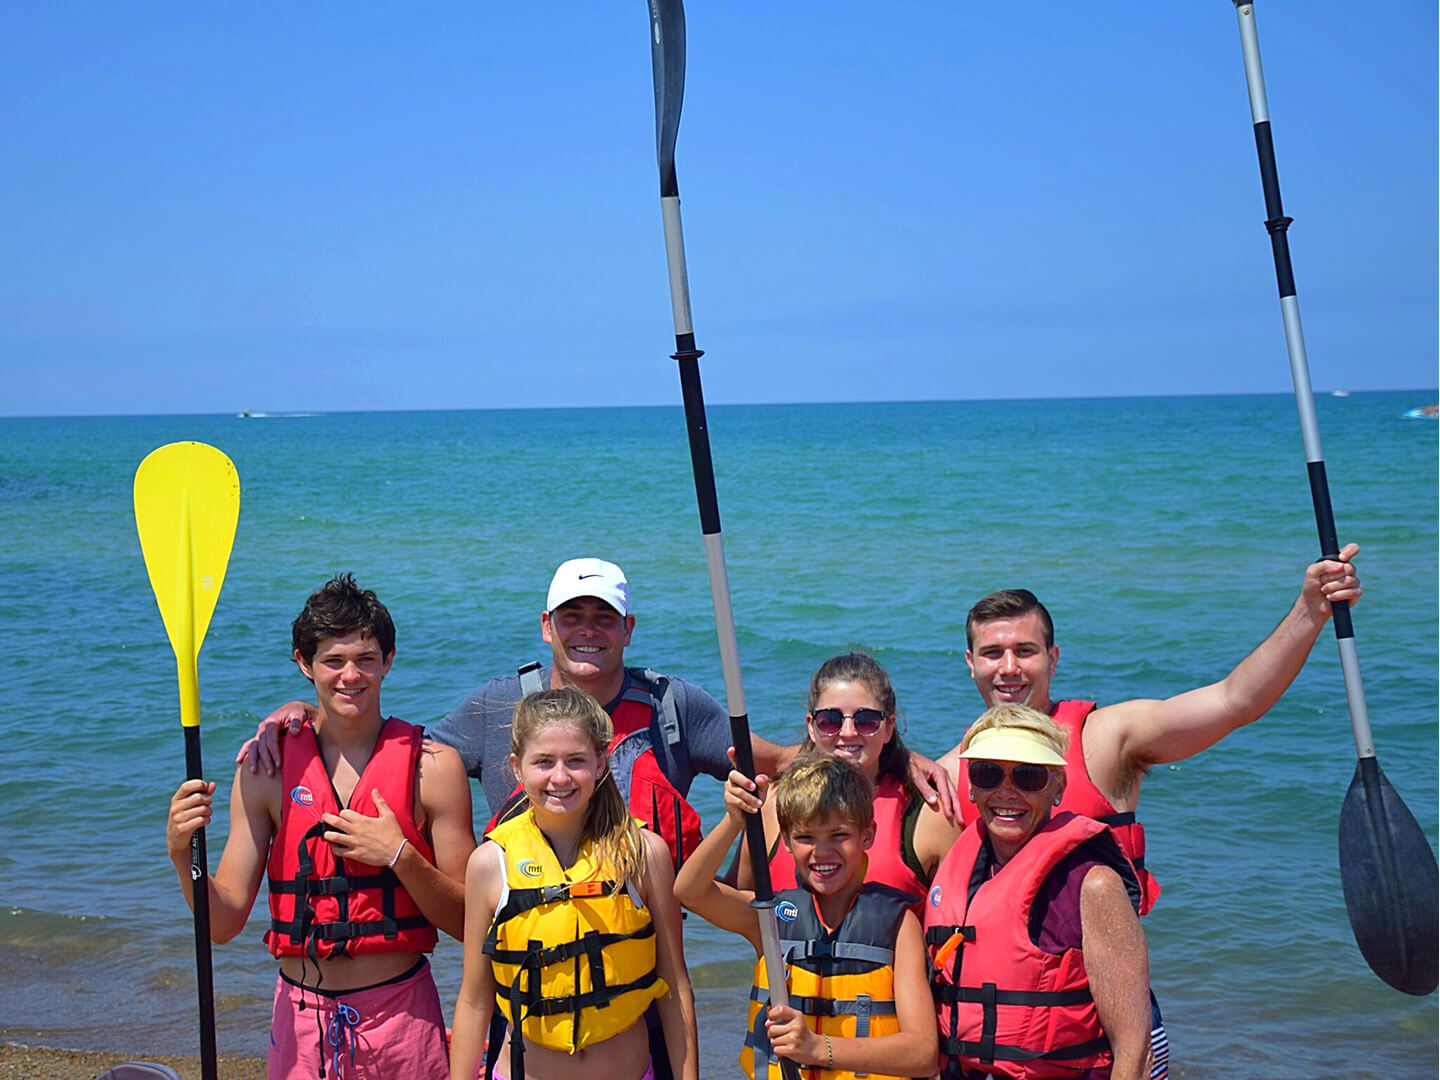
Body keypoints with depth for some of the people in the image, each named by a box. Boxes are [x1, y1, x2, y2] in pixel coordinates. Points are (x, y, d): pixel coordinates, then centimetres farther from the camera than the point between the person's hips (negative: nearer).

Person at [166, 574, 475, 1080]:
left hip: (400, 1011, -1)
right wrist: (181, 854, -17)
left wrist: (399, 855, -18)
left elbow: (468, 920, -4)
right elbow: (224, 922, 0)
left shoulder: (432, 766, -5)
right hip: (301, 1017, 1)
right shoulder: (265, 768, 0)